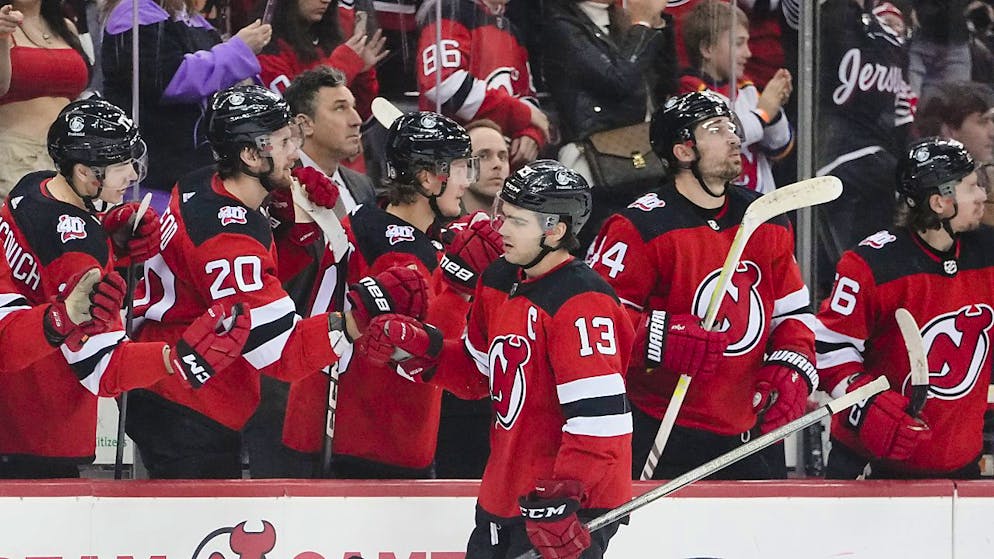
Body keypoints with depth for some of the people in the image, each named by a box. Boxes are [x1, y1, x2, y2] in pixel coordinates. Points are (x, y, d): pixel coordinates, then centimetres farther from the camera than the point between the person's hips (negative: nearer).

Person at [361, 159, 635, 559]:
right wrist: (418, 349, 2)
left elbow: (599, 417, -27)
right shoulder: (498, 282, 7)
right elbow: (479, 372, 19)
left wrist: (560, 499, -30)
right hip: (505, 492, 9)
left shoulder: (581, 304, -22)